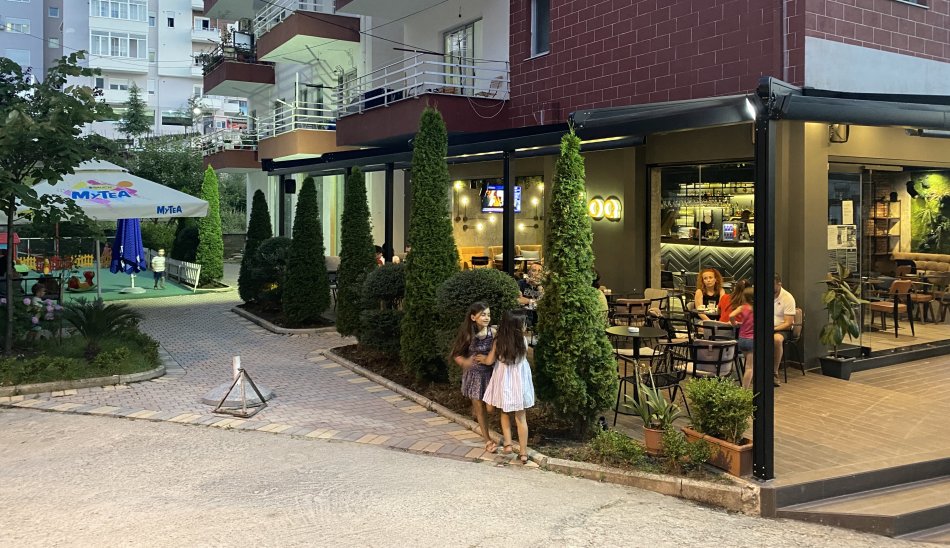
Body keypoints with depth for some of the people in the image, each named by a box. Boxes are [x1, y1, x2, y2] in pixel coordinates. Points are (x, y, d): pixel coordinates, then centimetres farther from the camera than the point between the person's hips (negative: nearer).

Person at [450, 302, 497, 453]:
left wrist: (489, 359, -18)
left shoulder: (493, 332, -10)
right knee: (479, 407, 6)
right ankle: (488, 439, 19)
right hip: (473, 374, -1)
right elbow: (457, 355, -5)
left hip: (489, 373, 1)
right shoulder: (467, 334, -13)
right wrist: (465, 362, -23)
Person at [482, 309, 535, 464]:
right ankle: (523, 453, 12)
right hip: (519, 382, -1)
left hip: (503, 382, 1)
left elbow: (490, 360, -5)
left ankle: (508, 444, 16)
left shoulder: (498, 341, -10)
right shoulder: (523, 341, -13)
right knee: (521, 417, 8)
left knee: (505, 413, 24)